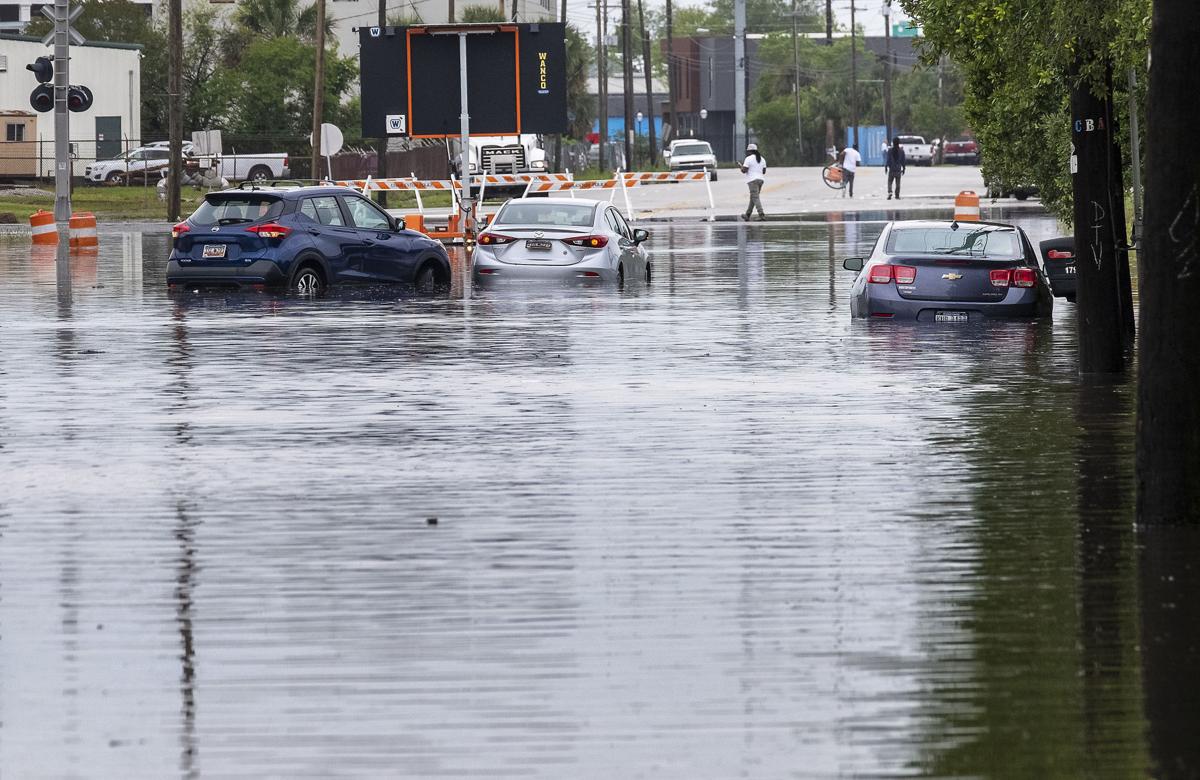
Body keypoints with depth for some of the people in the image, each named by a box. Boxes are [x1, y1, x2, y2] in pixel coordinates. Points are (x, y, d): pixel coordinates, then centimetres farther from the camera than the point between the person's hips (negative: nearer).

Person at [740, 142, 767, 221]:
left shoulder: (749, 159, -8)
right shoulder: (762, 159, 13)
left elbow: (743, 170, -12)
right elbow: (764, 171, 14)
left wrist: (742, 165, 9)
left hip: (752, 180, -7)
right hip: (760, 180, 7)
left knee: (755, 198, -11)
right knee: (753, 198, 15)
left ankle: (761, 215, -24)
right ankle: (747, 215, 22)